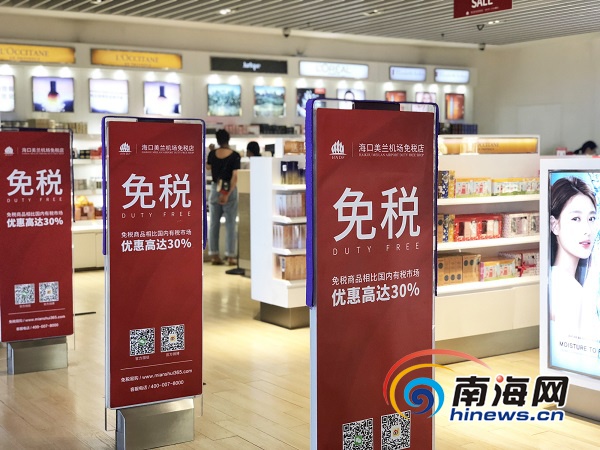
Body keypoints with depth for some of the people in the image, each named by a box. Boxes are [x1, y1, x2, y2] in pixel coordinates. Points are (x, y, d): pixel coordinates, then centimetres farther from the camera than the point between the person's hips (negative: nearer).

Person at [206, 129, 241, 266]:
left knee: (214, 223, 8)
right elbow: (235, 176, -17)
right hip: (229, 189, -3)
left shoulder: (212, 154, 0)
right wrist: (228, 194, -16)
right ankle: (230, 256, 0)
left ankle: (214, 255, 9)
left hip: (215, 188, 3)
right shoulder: (235, 156, -10)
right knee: (230, 224, 1)